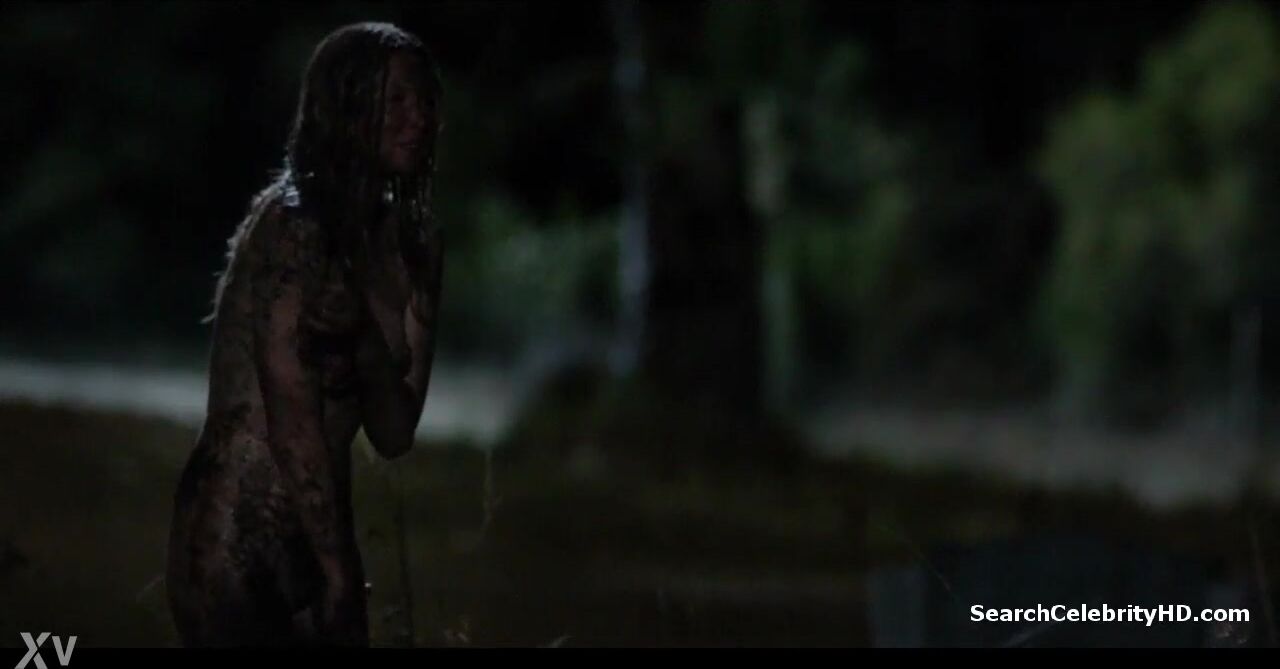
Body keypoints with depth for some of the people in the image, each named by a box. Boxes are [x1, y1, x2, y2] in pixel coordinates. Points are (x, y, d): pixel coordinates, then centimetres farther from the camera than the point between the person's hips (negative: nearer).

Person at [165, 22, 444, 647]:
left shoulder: (391, 237, 10)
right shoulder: (291, 227, -14)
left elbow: (393, 434, 5)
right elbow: (291, 423, -16)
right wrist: (338, 569, -11)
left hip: (311, 532, 8)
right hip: (241, 538, -8)